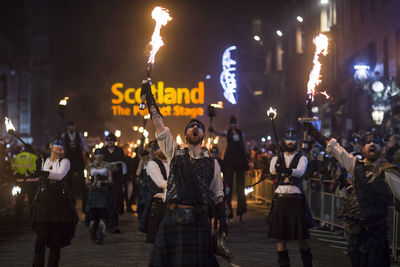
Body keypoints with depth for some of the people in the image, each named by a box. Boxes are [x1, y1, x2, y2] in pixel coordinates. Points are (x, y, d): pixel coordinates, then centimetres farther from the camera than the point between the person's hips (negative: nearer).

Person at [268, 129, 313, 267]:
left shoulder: (302, 158, 6)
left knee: (301, 237, 0)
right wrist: (276, 170, -31)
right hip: (280, 198, 2)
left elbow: (300, 171, -15)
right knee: (281, 236, 4)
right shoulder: (277, 159, 13)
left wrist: (287, 170, -34)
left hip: (296, 198, -2)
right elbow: (272, 170, -8)